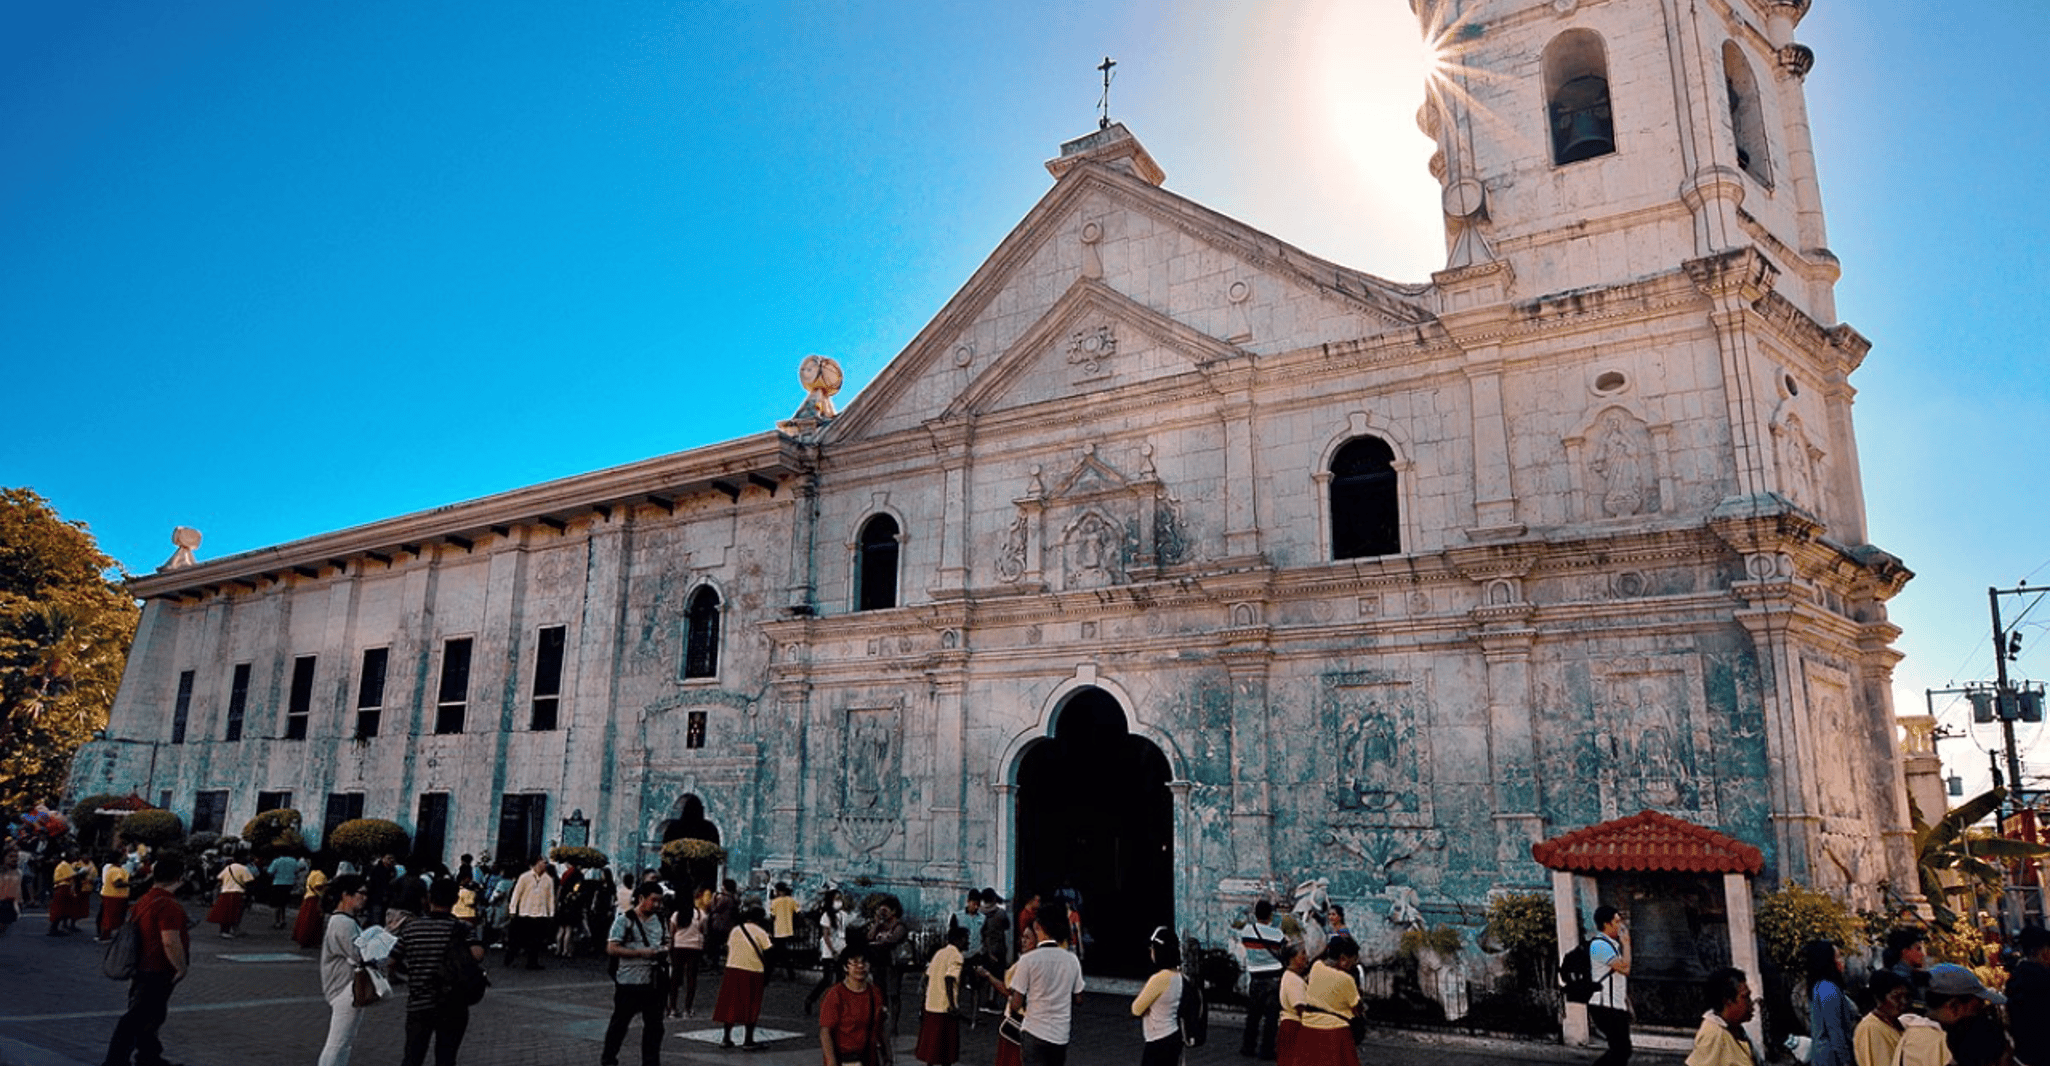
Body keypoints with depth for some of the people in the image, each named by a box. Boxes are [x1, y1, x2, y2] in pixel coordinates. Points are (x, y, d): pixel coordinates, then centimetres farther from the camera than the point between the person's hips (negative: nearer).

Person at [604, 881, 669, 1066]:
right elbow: (611, 949, -15)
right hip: (629, 981, -5)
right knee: (620, 1023, 8)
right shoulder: (625, 920, -10)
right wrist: (641, 953, -22)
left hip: (653, 981, 5)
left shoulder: (658, 920, 10)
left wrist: (664, 949, -1)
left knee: (654, 1025, 7)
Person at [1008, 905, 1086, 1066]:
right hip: (1061, 1035, 4)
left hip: (1035, 1034, -4)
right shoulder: (1072, 960, -1)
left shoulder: (1028, 960, -14)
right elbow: (1078, 998, 7)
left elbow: (1016, 1004, -11)